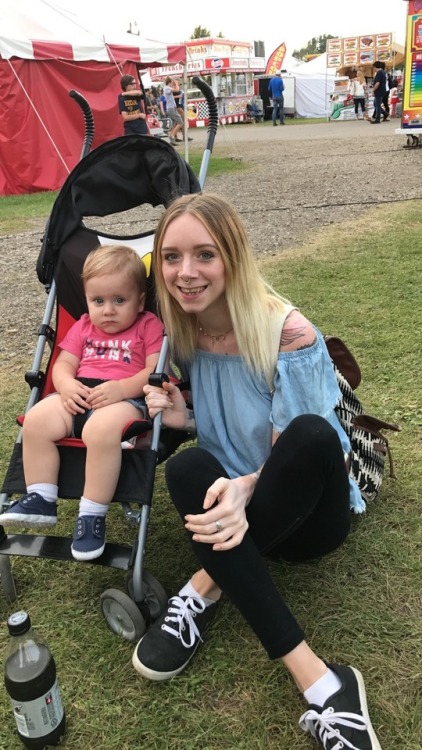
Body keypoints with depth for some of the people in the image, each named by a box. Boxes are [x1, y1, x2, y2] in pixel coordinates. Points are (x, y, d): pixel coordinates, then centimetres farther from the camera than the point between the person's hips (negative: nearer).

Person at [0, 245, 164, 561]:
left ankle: (92, 515, -24)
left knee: (101, 429, -38)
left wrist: (121, 387, -22)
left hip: (127, 399, -6)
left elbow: (156, 372, -6)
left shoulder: (149, 326, 5)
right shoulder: (83, 327, 22)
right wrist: (66, 384, -7)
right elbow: (63, 363, 17)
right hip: (79, 398, 6)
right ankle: (41, 500, -8)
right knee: (36, 420, -21)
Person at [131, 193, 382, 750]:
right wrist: (182, 418, -11)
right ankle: (319, 682, -31)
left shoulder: (289, 334, -20)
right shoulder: (184, 333, -3)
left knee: (312, 434, -37)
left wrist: (246, 489, -37)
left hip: (305, 512, -4)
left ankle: (204, 588, -19)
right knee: (186, 467, -31)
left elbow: (299, 448, -16)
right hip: (238, 506, 4)